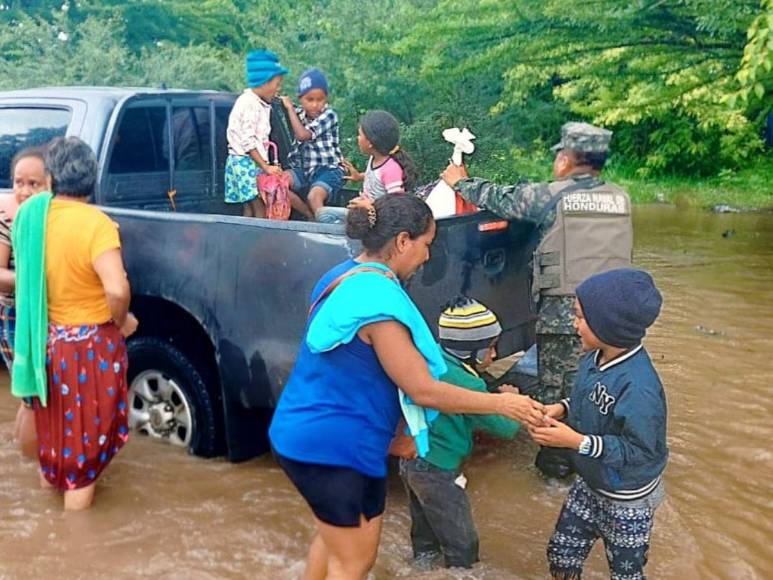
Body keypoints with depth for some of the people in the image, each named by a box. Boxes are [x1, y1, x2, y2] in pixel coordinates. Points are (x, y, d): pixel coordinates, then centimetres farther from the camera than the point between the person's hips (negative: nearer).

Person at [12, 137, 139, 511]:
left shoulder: (27, 215, -5)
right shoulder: (95, 223, -25)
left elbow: (26, 271, 10)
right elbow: (117, 290, -34)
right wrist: (120, 321, -15)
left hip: (44, 338, 6)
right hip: (88, 345, -6)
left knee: (53, 420, 28)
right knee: (85, 429, 10)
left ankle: (50, 478, 50)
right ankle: (75, 508, 22)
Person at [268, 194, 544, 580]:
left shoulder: (347, 277, 5)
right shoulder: (378, 298, -26)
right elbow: (422, 390, -22)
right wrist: (501, 404, -12)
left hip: (312, 432, 10)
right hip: (332, 443, -10)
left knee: (336, 539, 27)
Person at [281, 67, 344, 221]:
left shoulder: (329, 115, -11)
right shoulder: (299, 114, 7)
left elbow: (303, 135, -20)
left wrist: (290, 108, -11)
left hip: (328, 169, -6)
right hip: (304, 170, 6)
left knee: (314, 196, -34)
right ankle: (311, 217, -6)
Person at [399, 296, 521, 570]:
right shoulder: (466, 383, -23)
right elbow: (506, 427, -14)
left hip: (412, 461, 8)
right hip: (437, 472, -8)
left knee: (425, 538, 26)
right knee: (463, 548, 6)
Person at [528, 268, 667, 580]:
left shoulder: (638, 387, -35)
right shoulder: (596, 358, -10)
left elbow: (640, 451, -31)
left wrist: (576, 441, -33)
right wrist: (561, 409, -10)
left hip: (626, 501, -7)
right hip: (589, 484, 7)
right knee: (561, 554, 21)